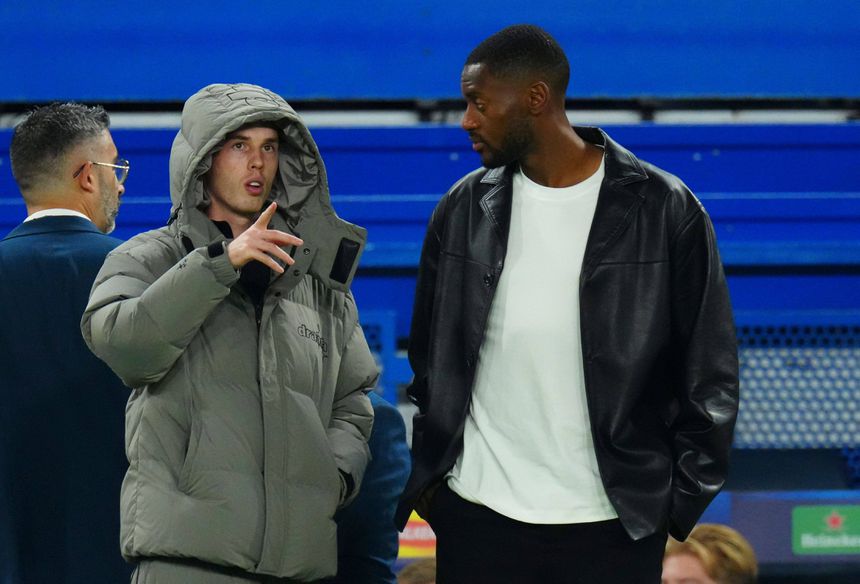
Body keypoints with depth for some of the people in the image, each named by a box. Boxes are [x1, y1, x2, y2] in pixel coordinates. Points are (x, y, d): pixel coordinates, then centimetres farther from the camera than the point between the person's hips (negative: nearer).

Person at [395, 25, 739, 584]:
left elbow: (707, 371, 0)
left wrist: (684, 495, -3)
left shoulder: (666, 211, -4)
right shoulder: (464, 208, 6)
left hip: (614, 526, -3)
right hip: (476, 516, 3)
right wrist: (429, 472, 7)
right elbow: (431, 355, 13)